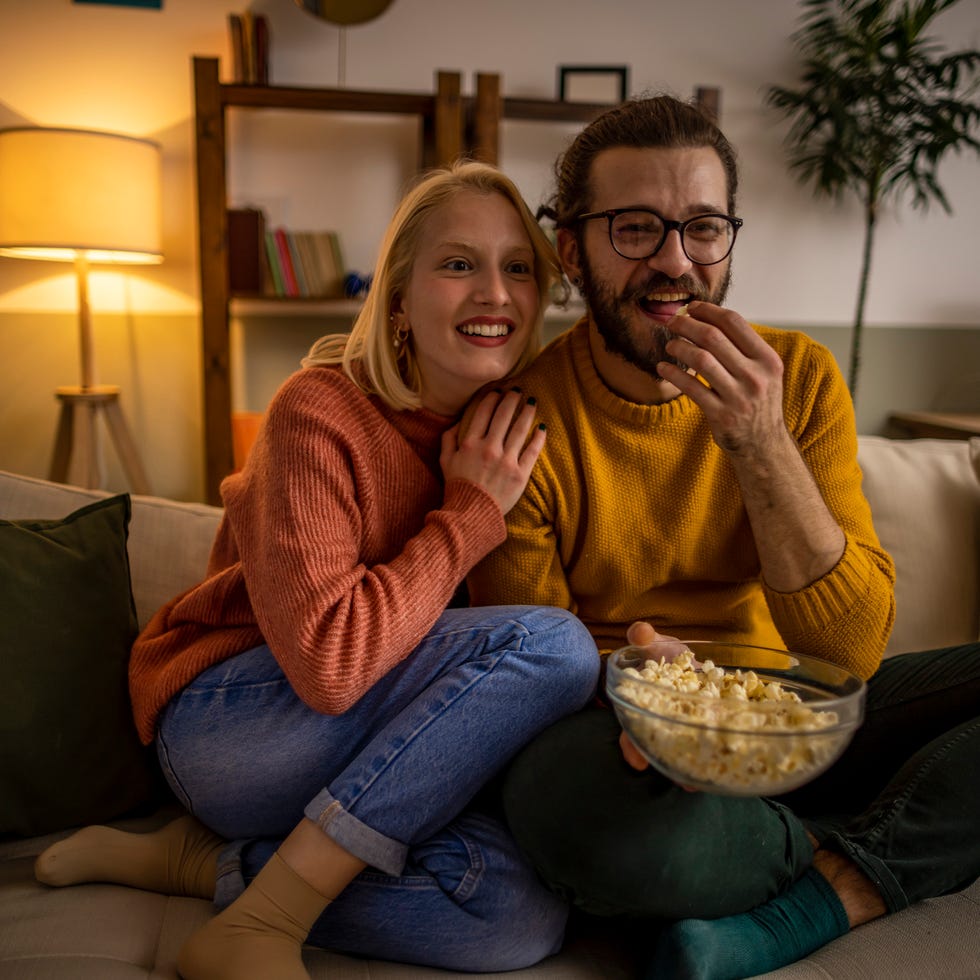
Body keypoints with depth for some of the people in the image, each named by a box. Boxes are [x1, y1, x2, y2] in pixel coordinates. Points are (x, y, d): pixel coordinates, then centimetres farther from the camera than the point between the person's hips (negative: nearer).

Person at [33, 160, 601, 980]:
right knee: (551, 645, -26)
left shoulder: (519, 428, 0)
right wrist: (471, 513, -20)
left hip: (375, 741, 6)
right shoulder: (321, 413, -19)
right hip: (229, 719, -6)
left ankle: (208, 861, -4)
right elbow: (328, 665, -26)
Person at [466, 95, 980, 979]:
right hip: (631, 732, -2)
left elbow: (852, 652, -12)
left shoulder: (799, 376, -5)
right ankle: (868, 873, -10)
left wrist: (760, 446, -24)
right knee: (563, 795, -36)